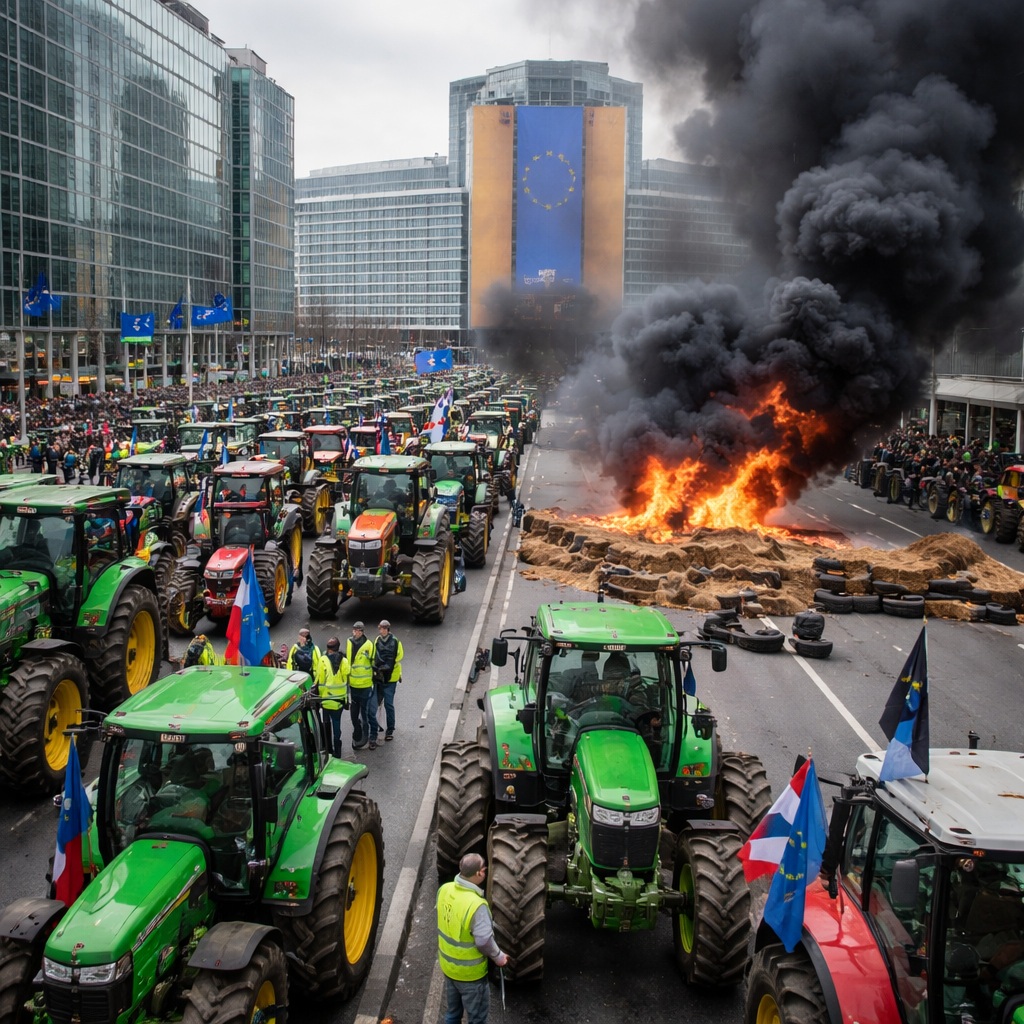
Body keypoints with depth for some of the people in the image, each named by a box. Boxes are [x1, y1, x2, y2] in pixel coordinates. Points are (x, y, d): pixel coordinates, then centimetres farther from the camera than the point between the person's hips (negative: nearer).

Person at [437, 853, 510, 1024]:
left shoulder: (444, 890, -11)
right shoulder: (476, 905, -33)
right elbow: (484, 940, -27)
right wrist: (498, 956, -10)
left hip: (447, 965, 7)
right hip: (469, 972, -7)